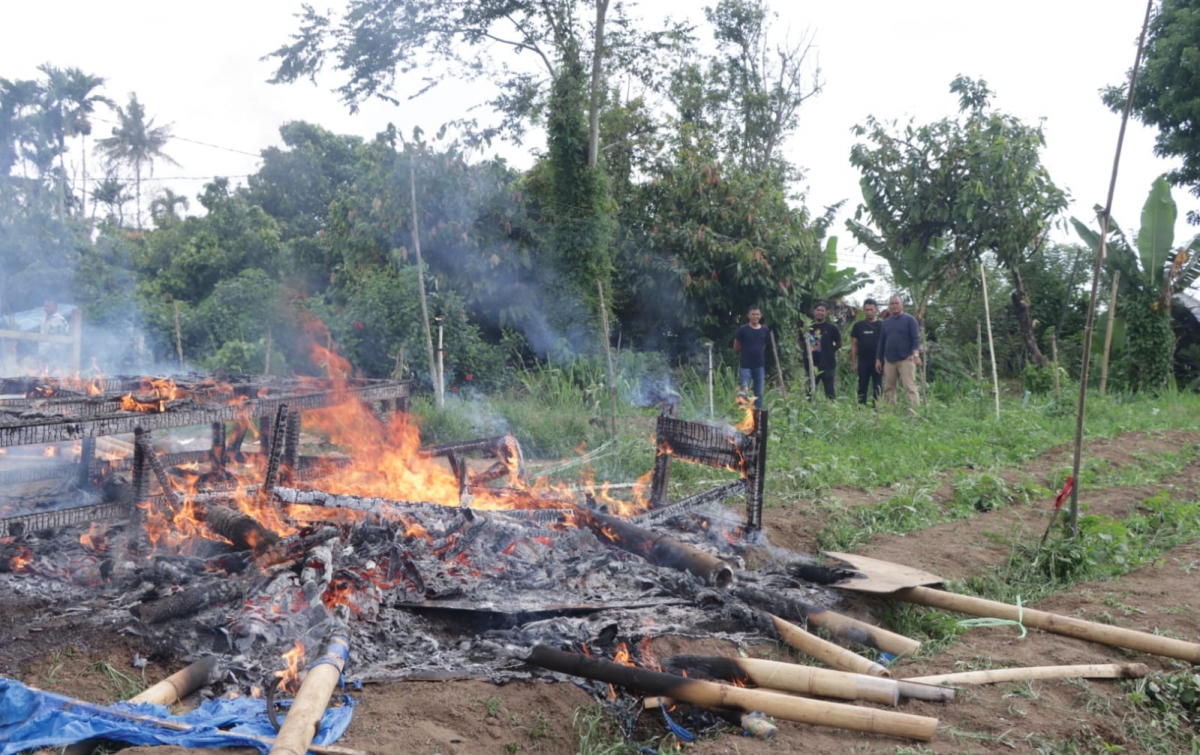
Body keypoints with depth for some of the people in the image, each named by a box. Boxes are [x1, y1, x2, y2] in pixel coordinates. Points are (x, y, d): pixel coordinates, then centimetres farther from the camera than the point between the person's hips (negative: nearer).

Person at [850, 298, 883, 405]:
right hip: (863, 361, 1)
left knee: (877, 388, 2)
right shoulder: (858, 326, 7)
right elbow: (854, 345, 8)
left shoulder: (881, 325, 3)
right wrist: (854, 362, 2)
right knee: (862, 388, 4)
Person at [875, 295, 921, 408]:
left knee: (910, 387, -10)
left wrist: (916, 354, -19)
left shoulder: (909, 319, 1)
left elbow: (916, 338, -7)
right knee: (888, 388, 5)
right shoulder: (885, 322, 15)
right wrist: (878, 359, 14)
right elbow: (881, 342, 19)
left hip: (906, 360, -5)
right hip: (889, 361, 5)